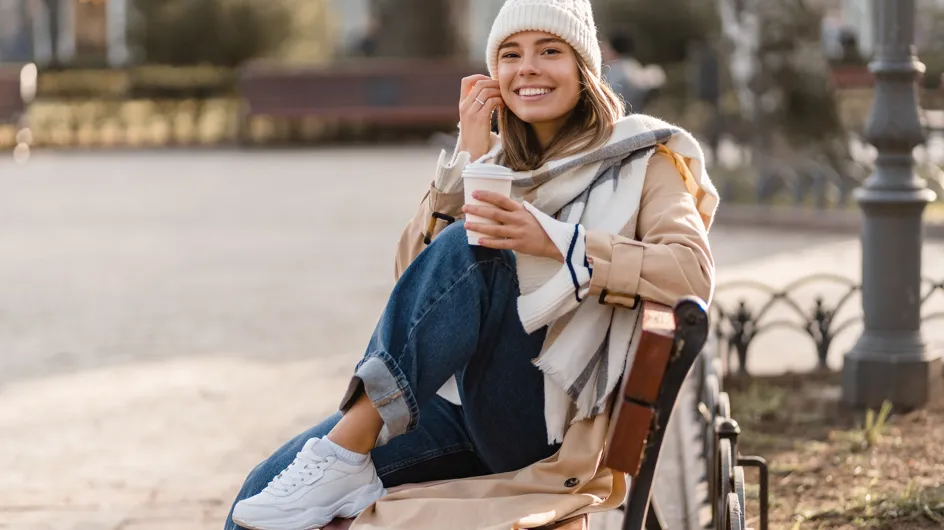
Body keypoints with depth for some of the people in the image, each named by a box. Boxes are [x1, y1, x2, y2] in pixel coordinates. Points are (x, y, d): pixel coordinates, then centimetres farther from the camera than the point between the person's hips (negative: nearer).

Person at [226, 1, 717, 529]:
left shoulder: (637, 157, 5)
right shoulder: (499, 160, 19)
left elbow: (695, 272, -14)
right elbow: (414, 273, 7)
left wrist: (554, 240, -22)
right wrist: (468, 159, -3)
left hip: (551, 420, -4)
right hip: (461, 406, 5)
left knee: (468, 249, -30)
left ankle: (347, 449, -29)